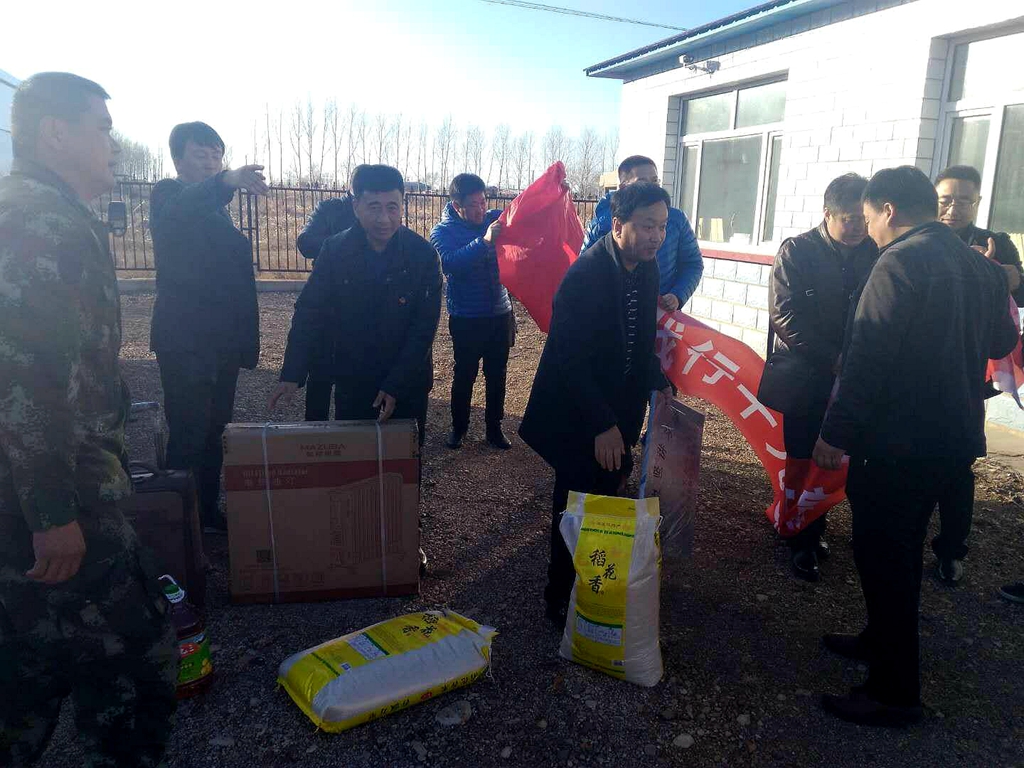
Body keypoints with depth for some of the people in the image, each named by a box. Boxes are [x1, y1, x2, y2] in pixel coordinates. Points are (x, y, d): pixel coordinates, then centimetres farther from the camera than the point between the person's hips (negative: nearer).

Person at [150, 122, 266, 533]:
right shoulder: (167, 195, -4)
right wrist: (226, 181, -50)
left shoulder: (216, 206, 17)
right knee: (188, 436, -7)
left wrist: (245, 337, 11)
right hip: (184, 341, -7)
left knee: (213, 432, 13)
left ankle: (208, 511, 24)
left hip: (223, 340, 7)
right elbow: (179, 212, -31)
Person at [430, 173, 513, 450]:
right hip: (466, 319, -3)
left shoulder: (494, 219, 2)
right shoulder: (443, 232, -8)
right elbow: (450, 263, -27)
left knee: (497, 375, 11)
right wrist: (484, 241, -39)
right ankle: (458, 426, 25)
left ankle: (494, 427, 26)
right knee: (464, 375, 6)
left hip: (500, 314, 3)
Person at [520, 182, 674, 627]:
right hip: (577, 418, -7)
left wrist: (657, 382, 4)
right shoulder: (586, 274, -24)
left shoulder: (646, 268, 1)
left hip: (618, 410, 7)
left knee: (605, 503, 17)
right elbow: (569, 360, -24)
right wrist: (602, 425, -25)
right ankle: (561, 600, 24)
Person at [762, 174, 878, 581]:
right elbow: (784, 314, -14)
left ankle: (813, 528, 25)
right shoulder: (798, 251, -7)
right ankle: (802, 541, 16)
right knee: (804, 458, 4)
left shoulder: (874, 253, 2)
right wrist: (832, 357, -17)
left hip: (851, 376, 3)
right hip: (805, 375, -3)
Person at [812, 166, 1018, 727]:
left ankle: (895, 692, 13)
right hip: (955, 436, 9)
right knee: (900, 548, 22)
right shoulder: (979, 265, 9)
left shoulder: (900, 262, -17)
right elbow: (1000, 341, 21)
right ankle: (884, 640, 39)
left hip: (899, 440, -9)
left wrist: (835, 434, -17)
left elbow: (867, 358, -21)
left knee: (882, 555, 2)